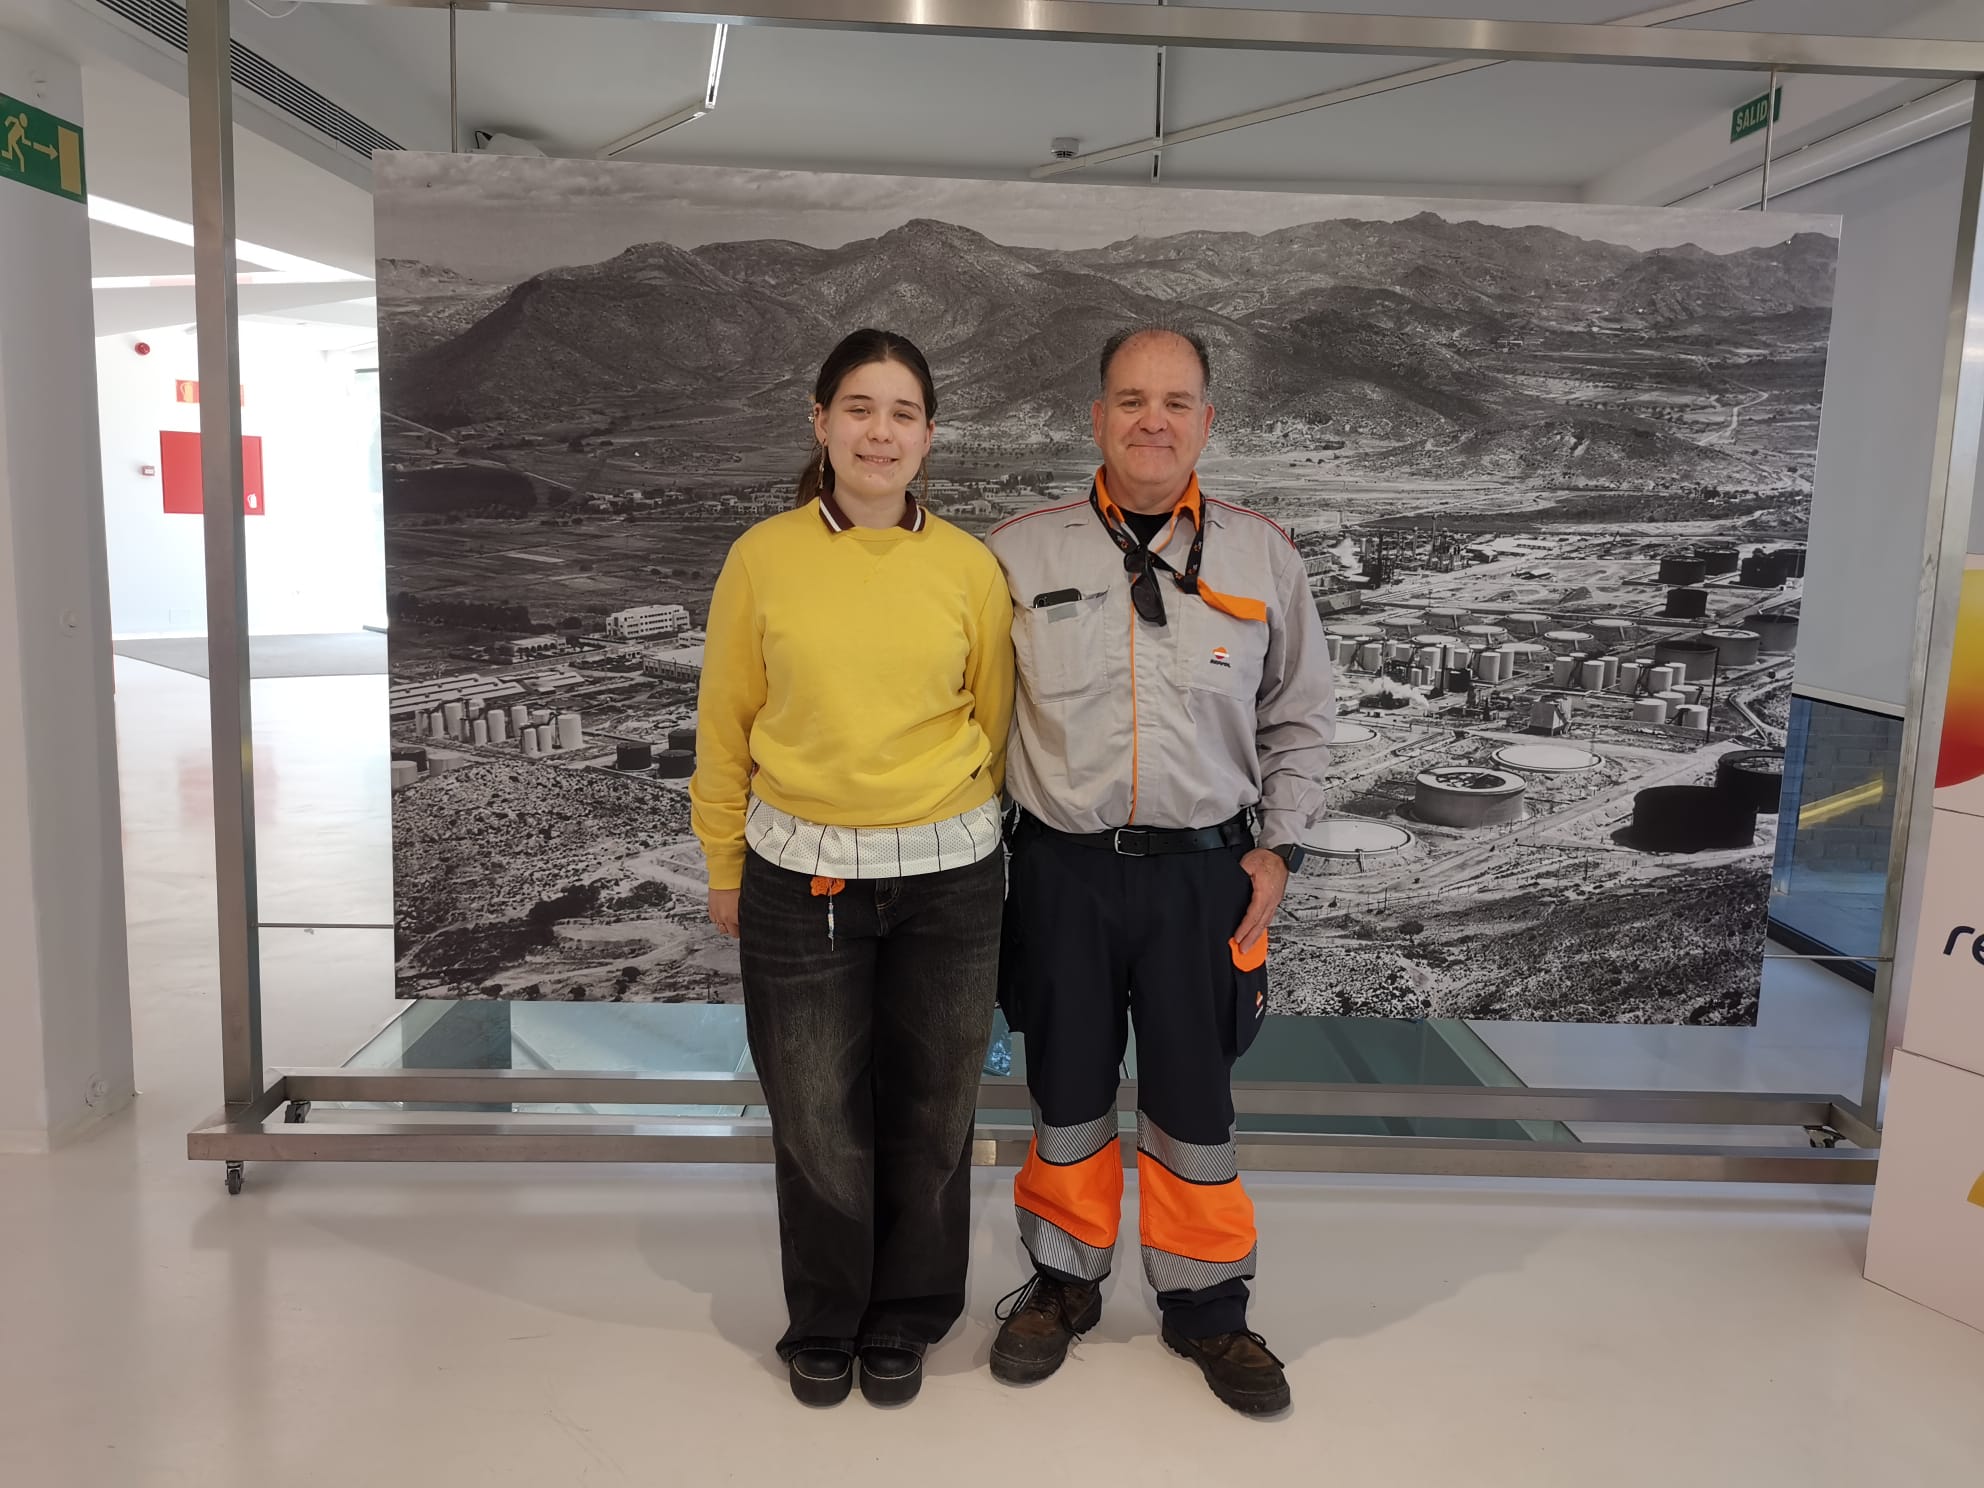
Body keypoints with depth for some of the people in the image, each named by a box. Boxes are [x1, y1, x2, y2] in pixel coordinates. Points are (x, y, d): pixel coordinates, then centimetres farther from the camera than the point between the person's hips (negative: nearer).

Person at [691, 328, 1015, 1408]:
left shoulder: (970, 567, -2)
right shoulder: (764, 557, -3)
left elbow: (992, 722, 7)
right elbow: (725, 723, 4)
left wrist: (957, 834, 12)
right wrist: (725, 866, 7)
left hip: (946, 878, 1)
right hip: (800, 877, 0)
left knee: (927, 1114, 12)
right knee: (815, 1116, 10)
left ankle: (903, 1321, 35)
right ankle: (824, 1327, 34)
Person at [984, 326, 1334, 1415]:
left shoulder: (1262, 555, 3)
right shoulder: (1019, 554, 0)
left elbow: (1299, 718, 10)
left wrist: (1278, 847, 3)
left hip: (1205, 872, 0)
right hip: (1062, 868, 0)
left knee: (1194, 1099, 11)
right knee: (1066, 1090, 14)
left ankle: (1205, 1304, 31)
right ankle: (1064, 1281, 35)